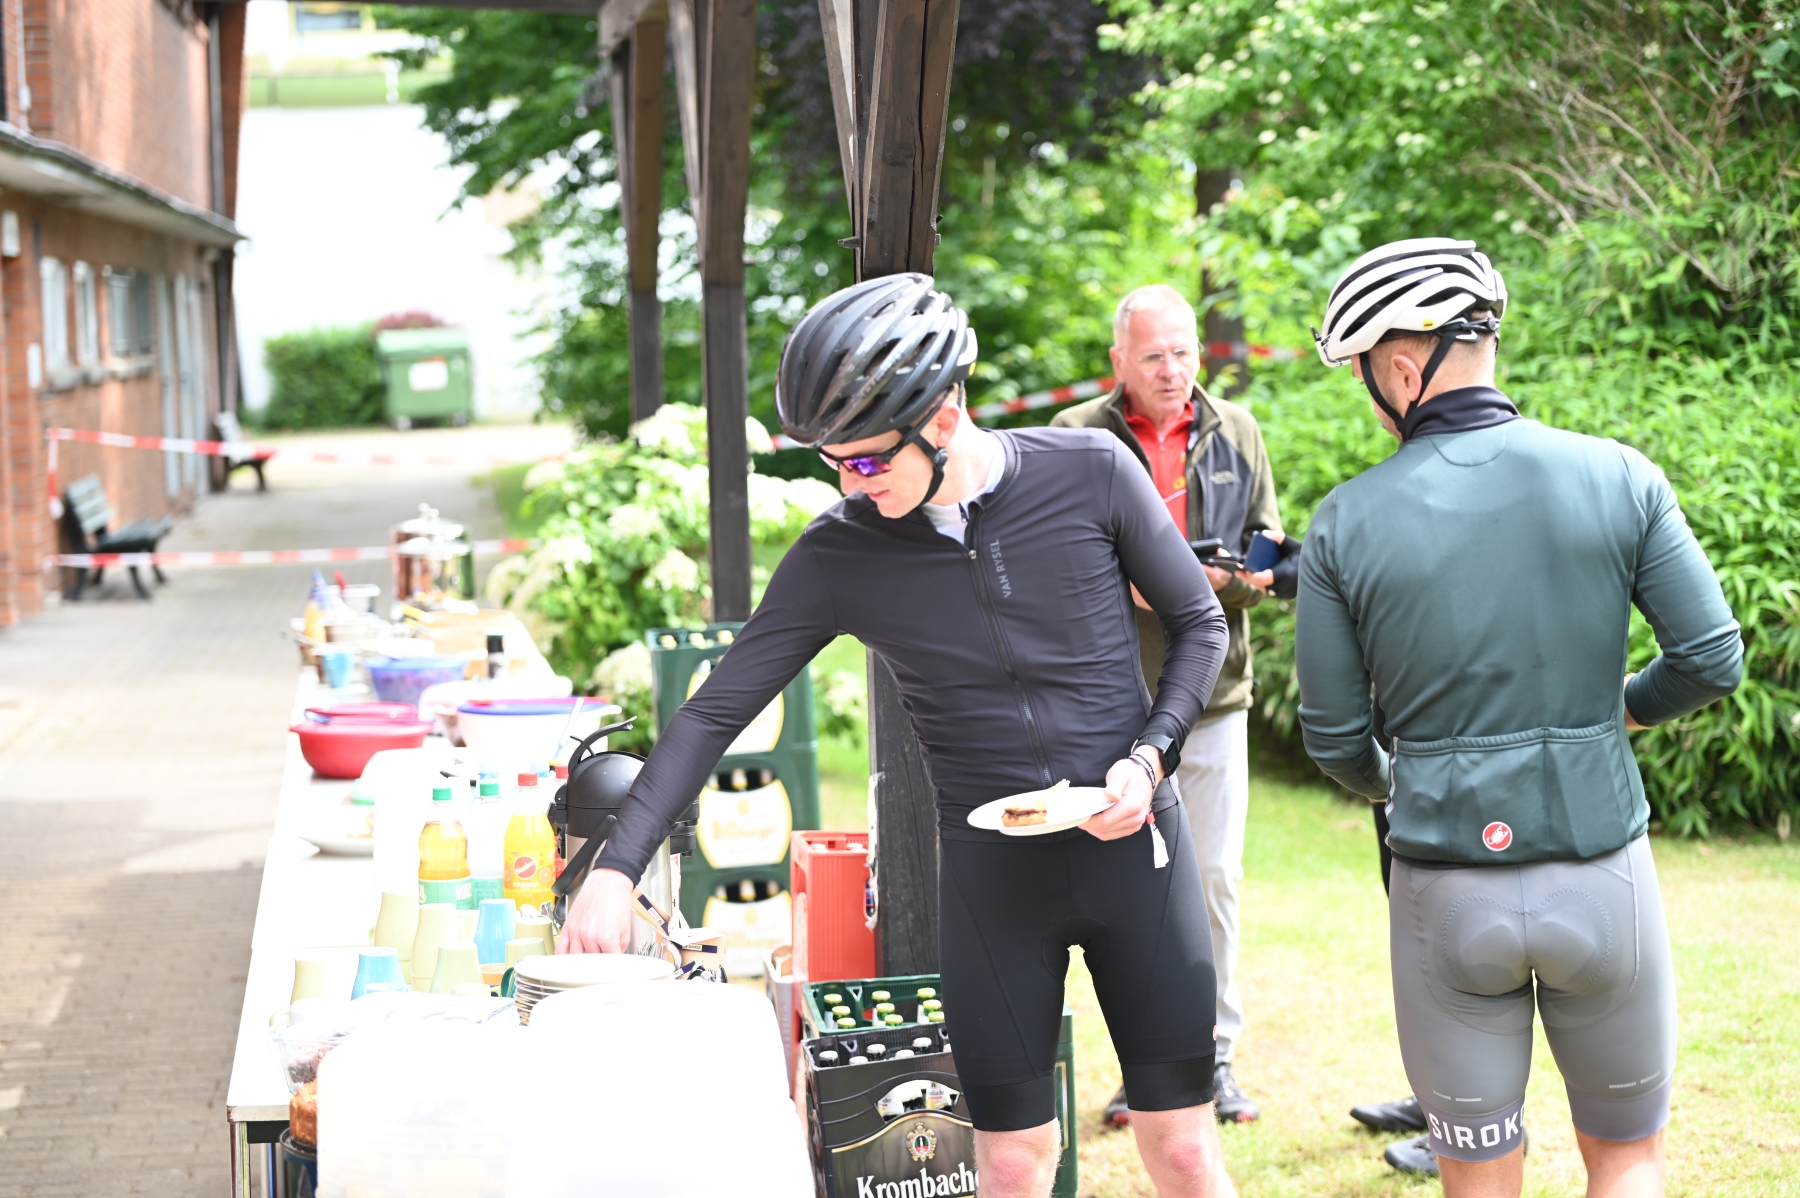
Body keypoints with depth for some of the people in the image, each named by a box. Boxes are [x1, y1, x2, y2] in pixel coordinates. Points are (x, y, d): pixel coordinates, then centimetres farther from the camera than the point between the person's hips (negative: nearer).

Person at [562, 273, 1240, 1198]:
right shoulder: (838, 555, -8)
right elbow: (716, 710, -5)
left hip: (1130, 845, 0)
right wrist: (616, 867, -13)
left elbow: (1199, 623, 3)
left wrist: (1149, 758, -12)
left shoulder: (1089, 473, -10)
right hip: (987, 871, 1)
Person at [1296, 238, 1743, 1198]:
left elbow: (1334, 741, 0)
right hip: (1601, 878, 0)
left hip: (1445, 895, 0)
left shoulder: (1345, 524, -5)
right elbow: (1712, 659, -5)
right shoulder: (1618, 478, -5)